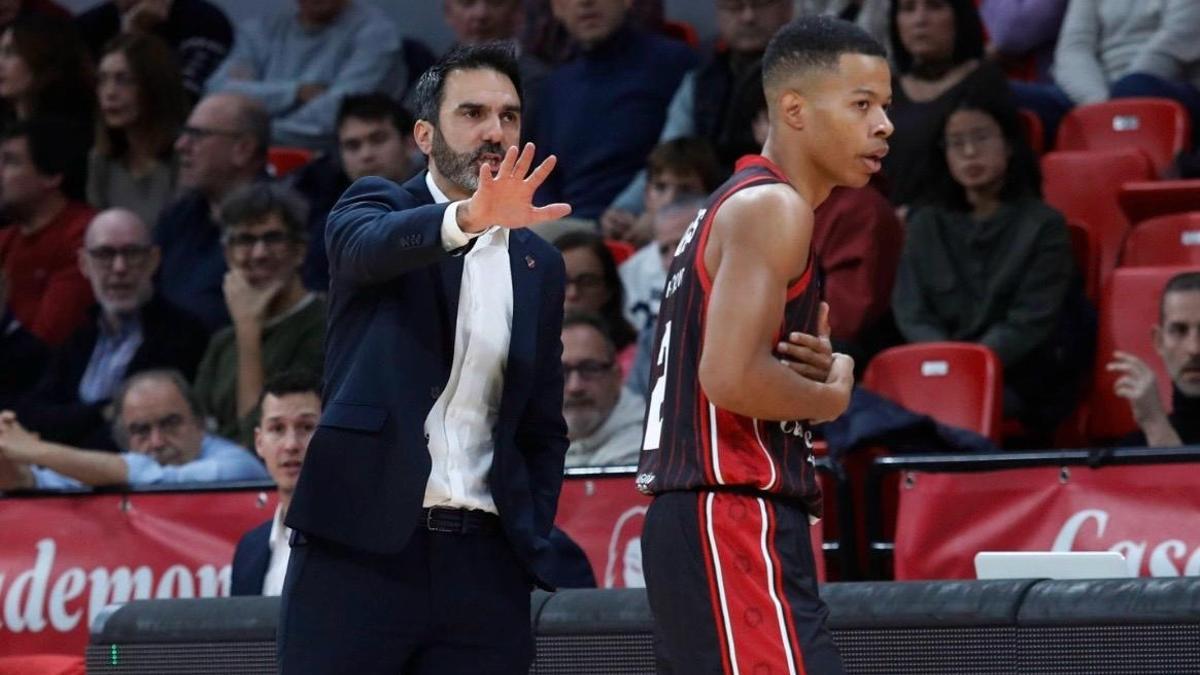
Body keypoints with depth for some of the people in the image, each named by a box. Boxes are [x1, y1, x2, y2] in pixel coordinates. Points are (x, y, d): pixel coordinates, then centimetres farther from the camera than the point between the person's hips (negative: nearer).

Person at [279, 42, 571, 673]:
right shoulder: (376, 207, 6)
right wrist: (469, 218, -40)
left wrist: (533, 539, 6)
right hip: (361, 548, -4)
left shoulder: (540, 265, 17)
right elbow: (370, 244, -20)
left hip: (484, 561, 4)